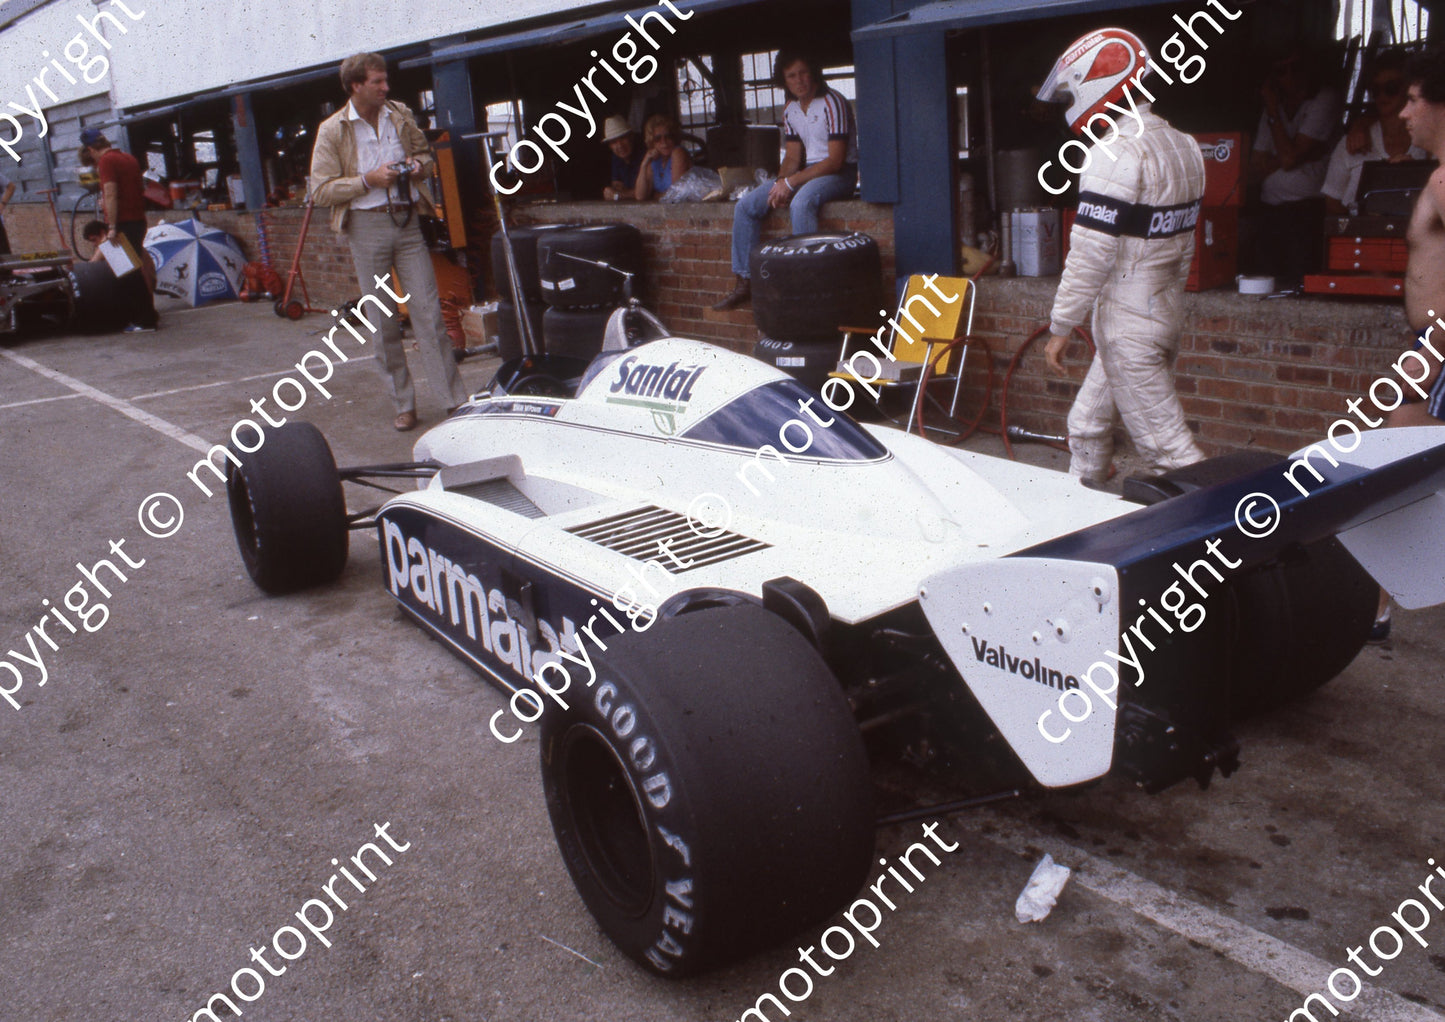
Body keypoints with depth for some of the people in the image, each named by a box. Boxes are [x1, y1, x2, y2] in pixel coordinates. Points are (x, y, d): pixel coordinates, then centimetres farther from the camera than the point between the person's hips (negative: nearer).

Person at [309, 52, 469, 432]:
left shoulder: (401, 115, 7)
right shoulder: (332, 131, -4)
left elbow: (424, 151, 23)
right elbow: (320, 191, -6)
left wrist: (418, 165, 0)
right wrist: (368, 180, -16)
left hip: (406, 219, 2)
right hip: (365, 226, -2)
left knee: (428, 311, -2)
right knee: (382, 321, 3)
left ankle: (456, 400, 2)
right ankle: (403, 405, 13)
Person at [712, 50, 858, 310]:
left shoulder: (832, 103, -14)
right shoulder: (790, 111, 9)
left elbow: (835, 160, -19)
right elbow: (793, 157, 14)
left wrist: (791, 182, -22)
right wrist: (781, 181, -9)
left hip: (840, 173, -8)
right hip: (808, 171, 8)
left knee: (801, 202, -39)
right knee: (745, 206, -5)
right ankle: (744, 281, -3)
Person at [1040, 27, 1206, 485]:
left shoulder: (1113, 155, -18)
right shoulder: (1183, 146, 10)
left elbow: (1091, 255, -21)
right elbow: (1181, 244, 15)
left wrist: (1059, 328, -13)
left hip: (1127, 327, -9)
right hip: (1166, 312, 9)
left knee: (1166, 446, -4)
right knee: (1087, 427, 20)